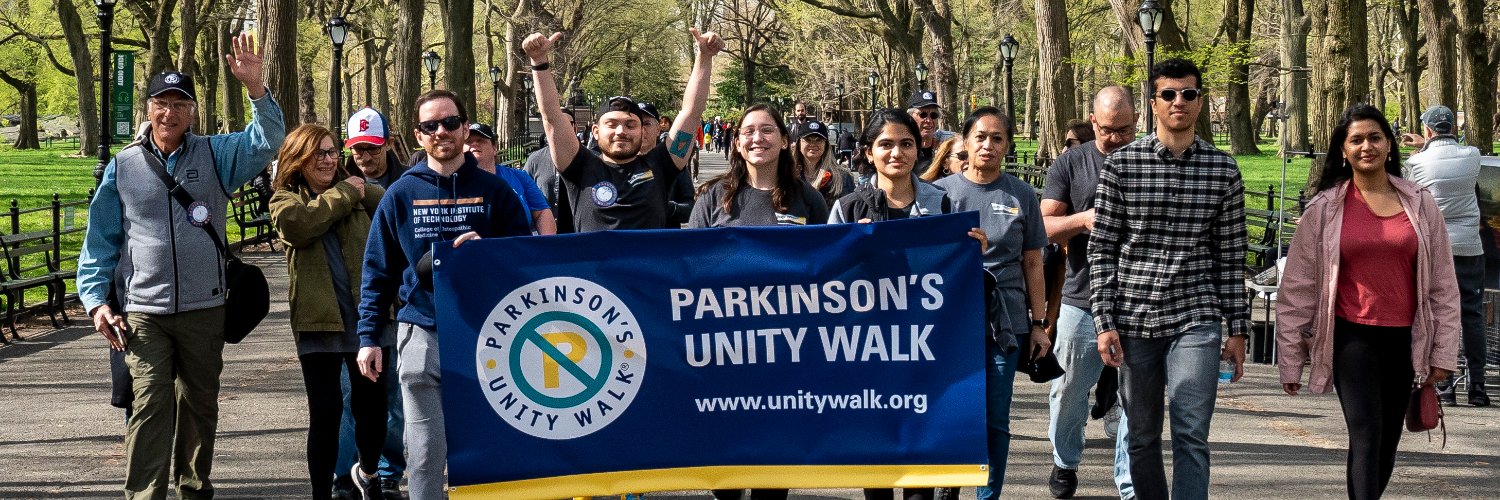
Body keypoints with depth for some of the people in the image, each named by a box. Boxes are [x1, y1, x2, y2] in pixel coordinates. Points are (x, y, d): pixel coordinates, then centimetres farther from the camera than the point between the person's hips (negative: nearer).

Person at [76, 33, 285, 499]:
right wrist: (96, 299, 0)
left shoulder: (214, 155, 4)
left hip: (204, 308, 2)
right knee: (149, 405, -11)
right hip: (142, 312, -2)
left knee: (200, 404, 13)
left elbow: (267, 141, -11)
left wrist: (255, 88, -24)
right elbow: (100, 239, 8)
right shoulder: (123, 167, 4)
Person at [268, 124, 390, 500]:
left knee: (372, 404, 9)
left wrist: (363, 192, -13)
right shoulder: (286, 200, 6)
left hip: (366, 314, 2)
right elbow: (298, 224, -18)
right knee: (325, 411, -2)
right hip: (319, 319, -2)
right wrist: (345, 195, -10)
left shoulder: (357, 192, 11)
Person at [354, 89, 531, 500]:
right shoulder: (401, 195, 6)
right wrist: (369, 336, 1)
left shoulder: (494, 191, 5)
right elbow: (378, 272, 8)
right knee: (425, 451, 0)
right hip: (422, 335, 0)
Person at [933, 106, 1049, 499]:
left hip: (1004, 321, 0)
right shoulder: (942, 191, 4)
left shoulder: (1022, 196, 6)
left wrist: (1038, 324, 5)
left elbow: (1032, 264, 8)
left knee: (995, 419, 4)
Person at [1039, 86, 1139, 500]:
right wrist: (1083, 220, -16)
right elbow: (1044, 227, 2)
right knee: (1068, 392, 10)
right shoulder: (1070, 164, 4)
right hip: (1081, 302, 0)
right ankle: (1064, 462, 32)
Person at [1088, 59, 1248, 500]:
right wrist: (1104, 323, -4)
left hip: (1196, 320, 0)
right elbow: (1101, 250, 1)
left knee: (1191, 438, -8)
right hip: (1133, 320, 1)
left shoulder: (1223, 170, 4)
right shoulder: (1121, 164, 0)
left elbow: (1231, 256, 7)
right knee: (1141, 438, 10)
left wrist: (1238, 330, 6)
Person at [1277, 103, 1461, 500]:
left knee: (1387, 441, 10)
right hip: (1352, 337, -3)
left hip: (1403, 340, 3)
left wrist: (1443, 351, 5)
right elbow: (1297, 286, 3)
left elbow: (1443, 283, 8)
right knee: (1366, 434, -14)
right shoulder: (1325, 208, 0)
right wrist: (1290, 358, 1)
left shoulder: (1419, 204, 6)